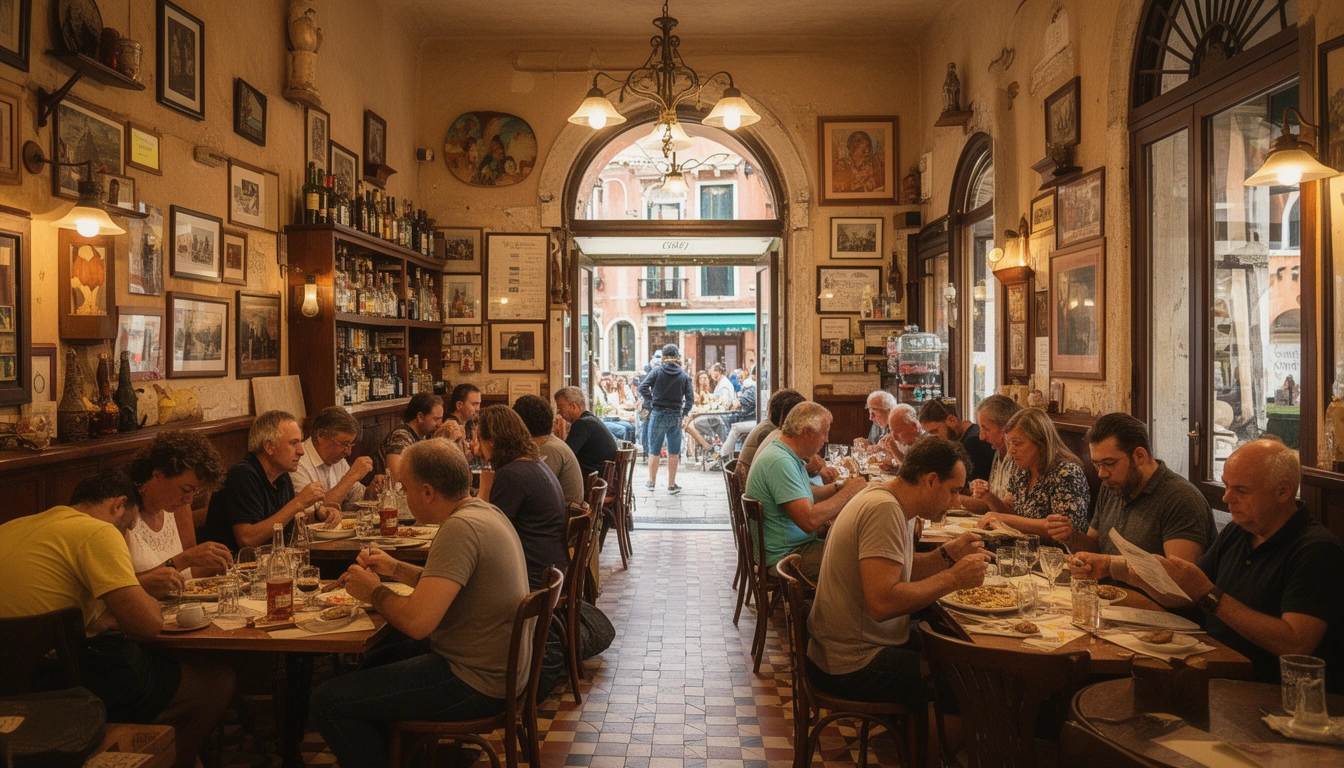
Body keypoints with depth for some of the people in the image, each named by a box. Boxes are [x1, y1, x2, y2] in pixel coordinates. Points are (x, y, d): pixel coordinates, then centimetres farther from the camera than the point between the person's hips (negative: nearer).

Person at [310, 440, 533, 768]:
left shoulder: (460, 529, -25)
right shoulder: (485, 512, 5)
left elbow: (417, 622, -30)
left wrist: (374, 590, -12)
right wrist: (395, 569, 14)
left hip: (478, 684, -10)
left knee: (328, 701, -6)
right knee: (378, 659, 30)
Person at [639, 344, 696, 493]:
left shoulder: (657, 371, -2)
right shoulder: (684, 375, 2)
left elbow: (643, 388, -12)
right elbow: (690, 398, -4)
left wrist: (650, 404, -3)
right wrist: (684, 413, 0)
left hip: (658, 414, -1)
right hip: (675, 416, 1)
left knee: (654, 451, 9)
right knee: (673, 452, 7)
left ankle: (651, 482, 17)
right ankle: (671, 485, 10)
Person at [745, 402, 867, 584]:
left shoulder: (786, 455, 10)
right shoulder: (780, 462, -23)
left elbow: (806, 495, 20)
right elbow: (809, 520, -28)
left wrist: (839, 486, 4)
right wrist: (848, 493, -16)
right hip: (786, 554, -11)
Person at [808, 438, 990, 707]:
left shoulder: (885, 498, 8)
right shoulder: (884, 509, -22)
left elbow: (901, 571, 14)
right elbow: (882, 603, -29)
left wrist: (947, 555, 0)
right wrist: (953, 578, -21)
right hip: (853, 667, -10)